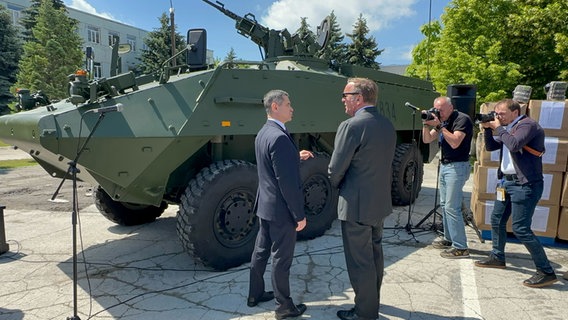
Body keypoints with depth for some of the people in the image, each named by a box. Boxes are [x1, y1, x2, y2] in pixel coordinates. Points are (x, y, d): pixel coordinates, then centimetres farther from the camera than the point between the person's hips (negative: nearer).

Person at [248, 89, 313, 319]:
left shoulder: (262, 133, 7)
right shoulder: (279, 137, -24)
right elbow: (288, 182, -25)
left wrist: (296, 157, 14)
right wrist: (299, 215, -18)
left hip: (265, 205, 9)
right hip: (281, 210, -9)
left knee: (261, 251, 20)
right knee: (281, 259, 5)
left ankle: (255, 294, 36)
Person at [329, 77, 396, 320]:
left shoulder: (351, 126, -20)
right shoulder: (387, 125, 5)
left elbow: (335, 170, -17)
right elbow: (381, 163, 10)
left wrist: (338, 186, 4)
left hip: (357, 206, -9)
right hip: (381, 202, 9)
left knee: (360, 261, 5)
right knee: (375, 253, 22)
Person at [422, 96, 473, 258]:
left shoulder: (462, 119, -11)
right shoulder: (442, 121, 12)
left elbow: (455, 143, -23)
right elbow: (426, 140, 10)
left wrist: (439, 126, -22)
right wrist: (426, 124, -4)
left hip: (457, 167, -9)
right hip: (444, 166, 9)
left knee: (452, 207, -11)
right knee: (444, 205, 13)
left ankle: (460, 247, -5)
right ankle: (449, 239, 25)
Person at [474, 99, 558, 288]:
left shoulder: (527, 124, -13)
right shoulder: (508, 128, 14)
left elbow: (514, 145, -28)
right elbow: (490, 147, 17)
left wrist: (499, 128, -15)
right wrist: (488, 129, 2)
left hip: (524, 185, -10)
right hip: (507, 182, 10)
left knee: (520, 229, -11)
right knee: (497, 220, 17)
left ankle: (547, 272, 0)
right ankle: (497, 258, 33)